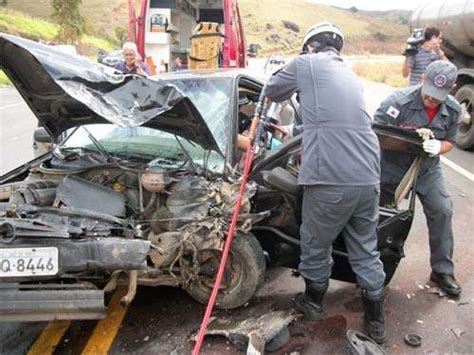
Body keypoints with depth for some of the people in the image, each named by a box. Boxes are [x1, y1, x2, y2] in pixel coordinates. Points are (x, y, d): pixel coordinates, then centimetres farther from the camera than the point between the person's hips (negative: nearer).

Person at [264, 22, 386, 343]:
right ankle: (376, 322, 30)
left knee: (316, 247, 16)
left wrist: (290, 79, 40)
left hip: (330, 180, -6)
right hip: (368, 179, 7)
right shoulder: (352, 76, 24)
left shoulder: (306, 64, 4)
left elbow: (272, 92, 19)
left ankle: (314, 303, 37)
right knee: (366, 251, 18)